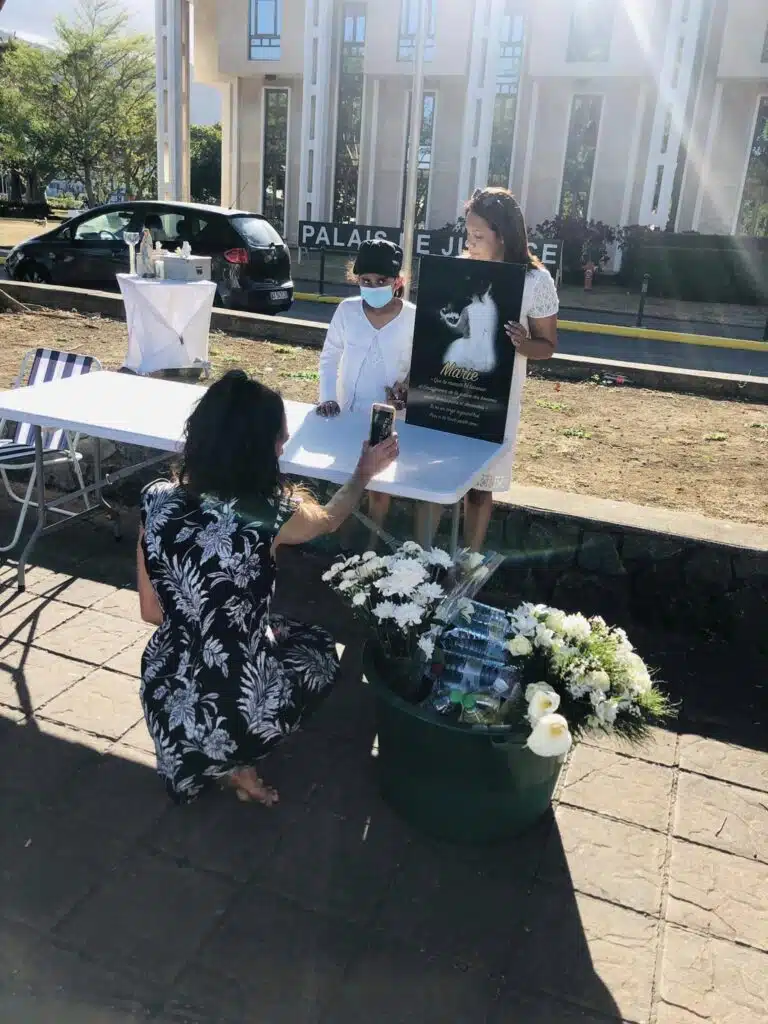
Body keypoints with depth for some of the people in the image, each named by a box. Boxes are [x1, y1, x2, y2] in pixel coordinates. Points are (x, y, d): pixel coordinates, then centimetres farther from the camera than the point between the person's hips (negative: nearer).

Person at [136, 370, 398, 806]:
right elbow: (330, 519, 6)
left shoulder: (157, 500, -8)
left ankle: (201, 760, 22)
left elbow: (152, 612, 2)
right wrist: (365, 473, 24)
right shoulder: (270, 514, -19)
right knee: (319, 648, 25)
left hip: (167, 701, 5)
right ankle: (235, 764, 14)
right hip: (237, 714, -4)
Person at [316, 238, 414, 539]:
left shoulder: (413, 318, -9)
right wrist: (327, 398, -7)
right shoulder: (347, 311, -4)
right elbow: (329, 358, 2)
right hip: (348, 413, 2)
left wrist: (408, 387, -18)